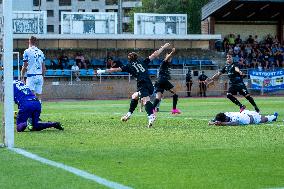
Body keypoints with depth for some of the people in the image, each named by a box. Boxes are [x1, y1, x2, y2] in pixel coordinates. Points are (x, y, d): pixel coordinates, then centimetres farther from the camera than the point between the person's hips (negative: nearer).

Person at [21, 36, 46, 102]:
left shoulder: (27, 52, -4)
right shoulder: (40, 52, 11)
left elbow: (25, 66, -6)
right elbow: (43, 67, 13)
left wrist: (22, 77, 2)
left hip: (31, 76, -5)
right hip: (40, 76, 5)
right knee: (38, 96, 6)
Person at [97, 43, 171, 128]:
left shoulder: (129, 66, 13)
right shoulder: (143, 62, 22)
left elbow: (116, 69, 11)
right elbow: (154, 55, 27)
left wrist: (103, 71, 16)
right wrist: (163, 47, 36)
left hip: (142, 85, -6)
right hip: (150, 85, 6)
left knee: (146, 100, -26)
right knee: (134, 97, 27)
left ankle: (151, 116, -50)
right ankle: (129, 114, 30)